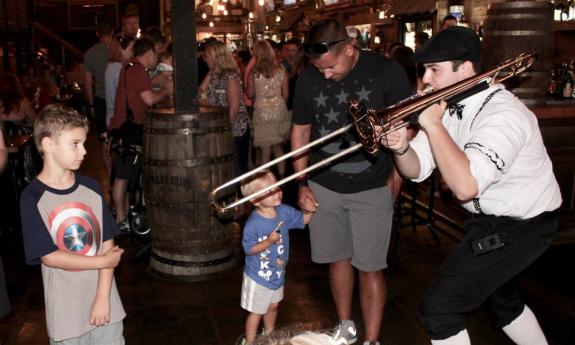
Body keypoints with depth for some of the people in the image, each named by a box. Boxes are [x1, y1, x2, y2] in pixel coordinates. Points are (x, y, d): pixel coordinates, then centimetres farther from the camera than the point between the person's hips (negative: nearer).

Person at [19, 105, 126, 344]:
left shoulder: (91, 188, -1)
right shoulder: (32, 198, -11)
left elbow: (107, 243, -2)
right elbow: (49, 257, -13)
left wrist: (103, 297, -9)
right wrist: (103, 261, -10)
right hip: (66, 313, -3)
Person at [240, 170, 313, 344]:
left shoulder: (284, 211, -9)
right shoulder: (253, 223, -28)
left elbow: (303, 219, 5)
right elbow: (248, 249, -22)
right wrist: (269, 241, -34)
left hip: (278, 273, 7)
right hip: (258, 277, -6)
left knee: (273, 306, 26)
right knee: (257, 312, 9)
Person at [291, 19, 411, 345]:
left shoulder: (387, 72, -12)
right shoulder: (308, 78, -3)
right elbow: (301, 131, 8)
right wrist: (302, 184, 4)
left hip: (372, 189, -3)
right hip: (324, 187, 3)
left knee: (370, 268, 1)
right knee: (339, 259, 14)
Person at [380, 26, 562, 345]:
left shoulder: (502, 114, -29)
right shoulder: (448, 104, -3)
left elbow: (465, 186, -43)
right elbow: (417, 170, -4)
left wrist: (433, 124, -36)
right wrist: (401, 148, -26)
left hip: (520, 226, -9)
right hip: (491, 218, 9)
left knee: (439, 306, -9)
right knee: (501, 297, 30)